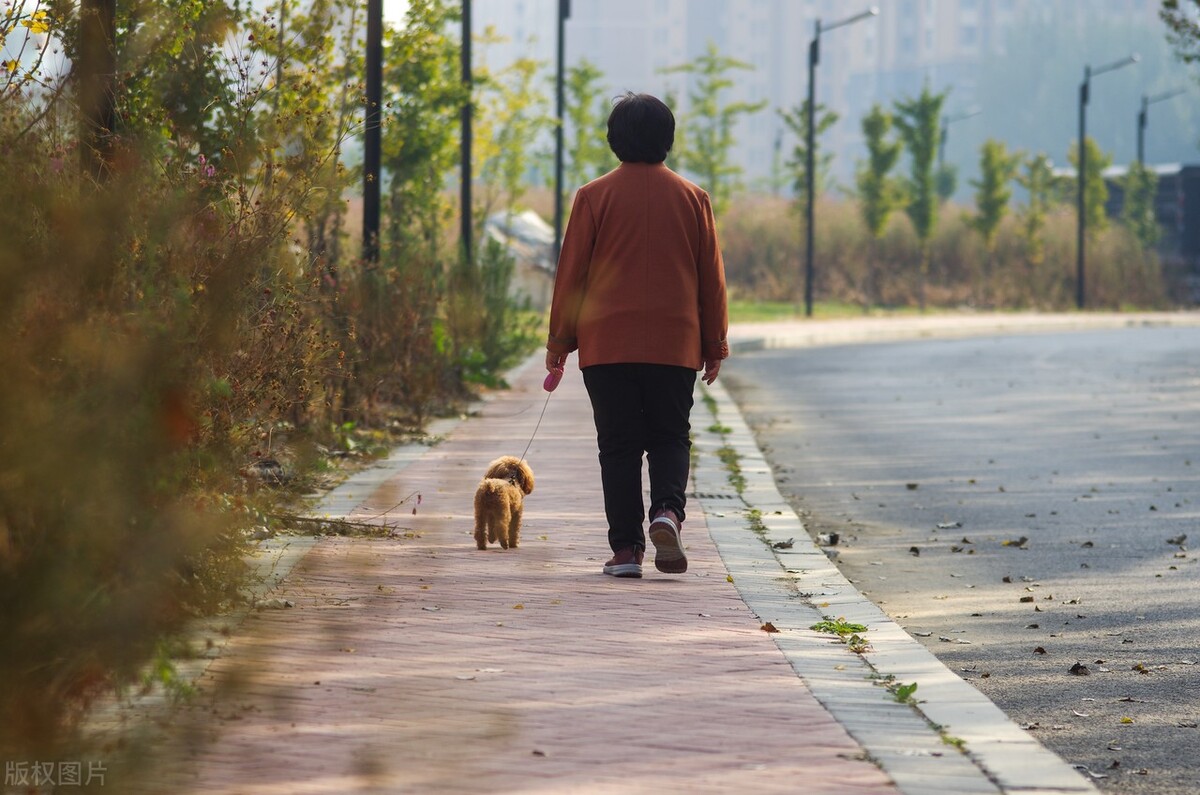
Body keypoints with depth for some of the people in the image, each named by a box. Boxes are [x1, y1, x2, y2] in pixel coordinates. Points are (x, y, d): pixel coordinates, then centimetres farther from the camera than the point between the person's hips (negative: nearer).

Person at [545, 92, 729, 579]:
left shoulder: (595, 197, -1)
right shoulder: (691, 198, 5)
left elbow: (570, 273, 1)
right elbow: (712, 278, 9)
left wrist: (559, 342, 9)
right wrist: (714, 345, 16)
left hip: (606, 343, -1)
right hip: (675, 346, 1)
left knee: (619, 445, 4)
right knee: (670, 437, 11)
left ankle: (626, 548, -1)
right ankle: (668, 510, -16)